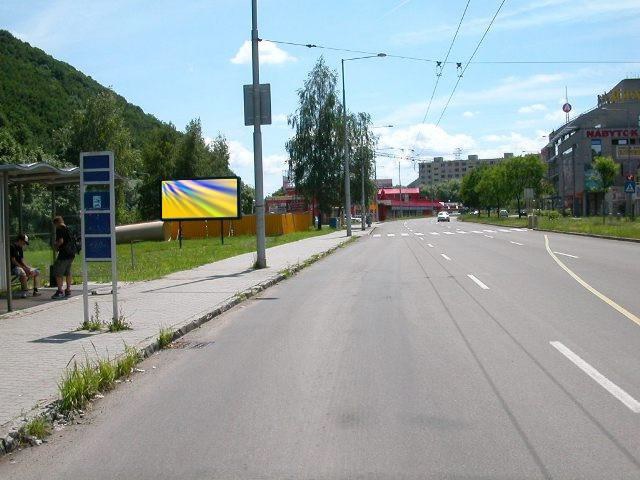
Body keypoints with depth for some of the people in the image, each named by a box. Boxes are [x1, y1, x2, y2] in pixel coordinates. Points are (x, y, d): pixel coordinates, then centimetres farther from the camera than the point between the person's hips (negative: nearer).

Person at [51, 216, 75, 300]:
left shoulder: (59, 229, -9)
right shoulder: (68, 229, 16)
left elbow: (61, 241, -19)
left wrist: (56, 245, 0)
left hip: (64, 253, -8)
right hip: (71, 253, 8)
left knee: (58, 273, -3)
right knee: (68, 272, 16)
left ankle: (60, 291, -6)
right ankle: (68, 290, 18)